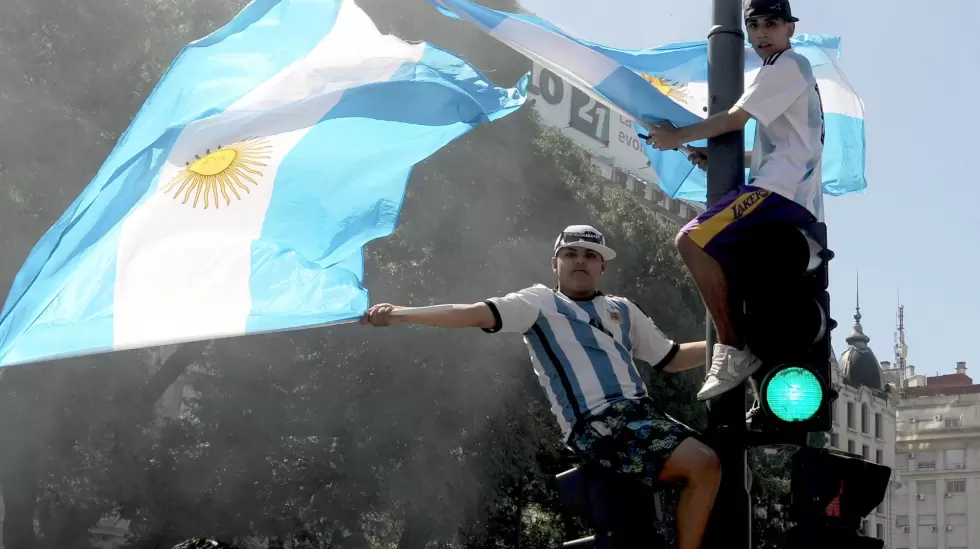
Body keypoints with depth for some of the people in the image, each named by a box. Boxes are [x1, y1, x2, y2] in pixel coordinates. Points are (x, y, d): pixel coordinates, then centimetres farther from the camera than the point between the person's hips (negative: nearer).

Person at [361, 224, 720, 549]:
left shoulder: (622, 310, 27)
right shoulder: (541, 302, 11)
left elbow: (671, 359, 33)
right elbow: (476, 313, -2)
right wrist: (402, 314, -14)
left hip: (642, 413, 6)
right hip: (594, 425, -6)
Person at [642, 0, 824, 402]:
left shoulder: (788, 65, 0)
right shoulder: (793, 73, 31)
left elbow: (735, 119, -6)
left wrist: (677, 137, 5)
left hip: (780, 191, -11)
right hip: (801, 204, 11)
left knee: (692, 241, -24)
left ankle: (732, 349, -24)